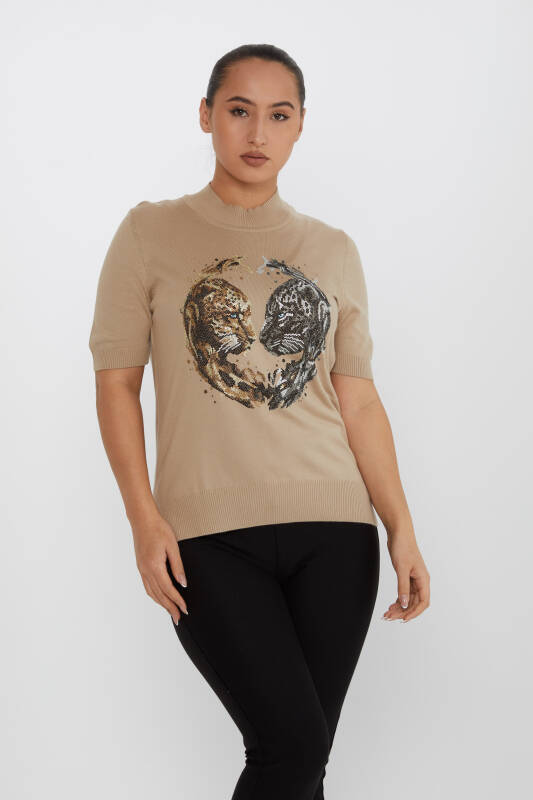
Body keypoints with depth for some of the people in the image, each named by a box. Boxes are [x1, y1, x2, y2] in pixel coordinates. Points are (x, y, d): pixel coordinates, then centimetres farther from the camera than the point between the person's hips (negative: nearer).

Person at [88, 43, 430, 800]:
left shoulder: (333, 251, 13)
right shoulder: (152, 233, 5)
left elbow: (358, 398, 12)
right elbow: (116, 382, 3)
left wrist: (402, 530, 5)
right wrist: (144, 518, -7)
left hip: (333, 530, 3)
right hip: (210, 538, -3)